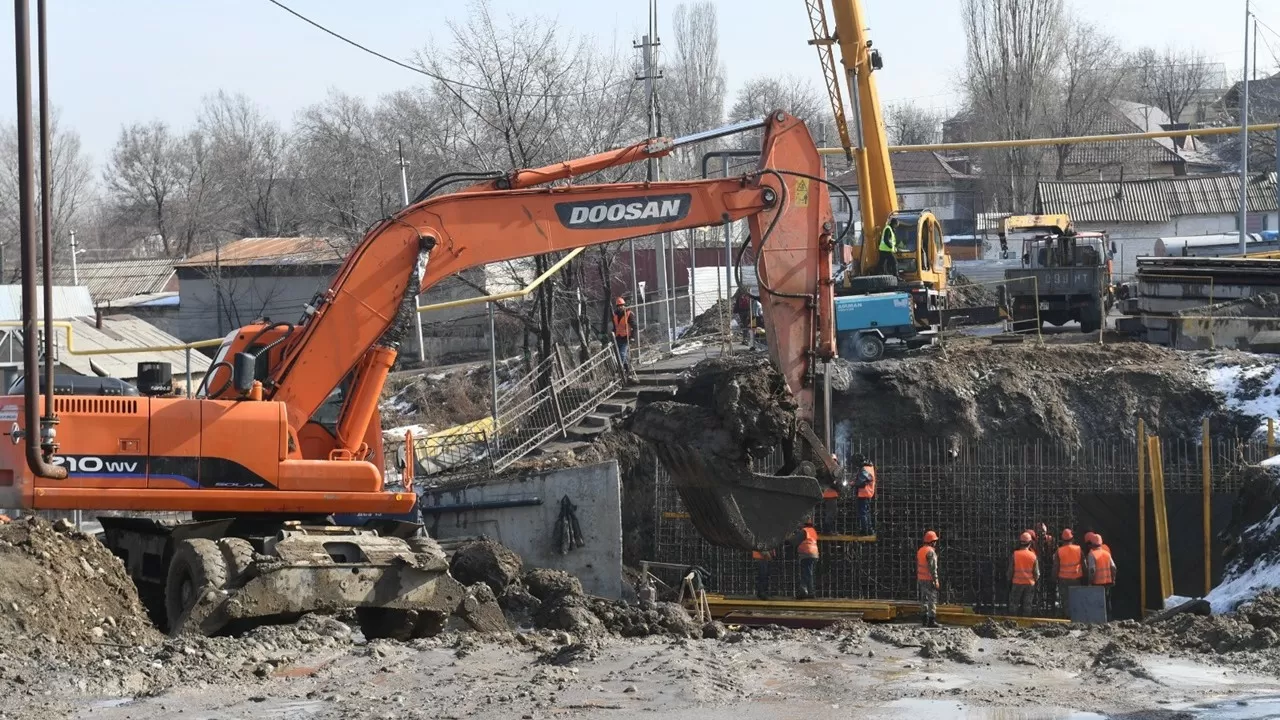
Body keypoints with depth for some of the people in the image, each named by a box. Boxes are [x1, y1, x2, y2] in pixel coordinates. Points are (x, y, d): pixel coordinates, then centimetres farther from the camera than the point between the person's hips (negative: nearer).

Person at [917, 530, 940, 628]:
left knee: (924, 599, 13)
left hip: (921, 579, 9)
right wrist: (936, 581, -18)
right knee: (932, 599, -7)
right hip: (929, 579, -9)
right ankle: (932, 620, -11)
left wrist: (917, 580, 21)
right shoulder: (931, 552, -15)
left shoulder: (920, 551, 12)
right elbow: (933, 568, -19)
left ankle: (924, 620, 14)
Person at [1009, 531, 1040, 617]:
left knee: (1014, 603, 7)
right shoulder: (1033, 556, -5)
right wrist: (1036, 581, 15)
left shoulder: (1015, 555, -9)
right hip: (1030, 584, 1)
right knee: (1027, 604, 7)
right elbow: (1036, 573, -2)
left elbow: (1010, 570, -5)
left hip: (1017, 583, -1)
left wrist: (1009, 581, 8)